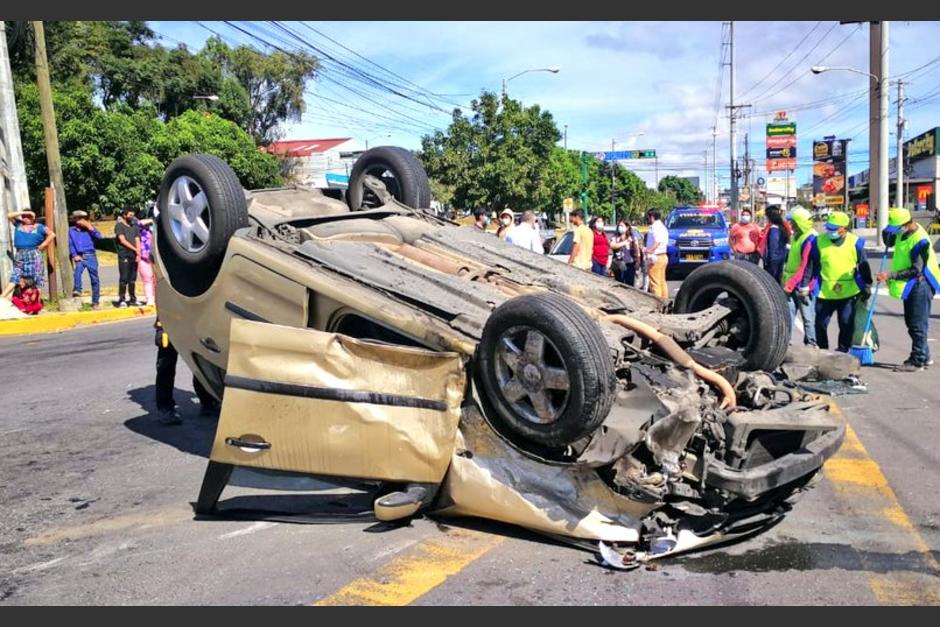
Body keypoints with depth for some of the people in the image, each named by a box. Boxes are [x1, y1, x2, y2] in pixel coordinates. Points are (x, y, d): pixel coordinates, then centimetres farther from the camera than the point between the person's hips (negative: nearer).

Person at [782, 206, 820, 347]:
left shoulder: (810, 240, -17)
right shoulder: (797, 236, 13)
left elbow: (807, 266, -21)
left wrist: (805, 287, -21)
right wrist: (786, 281, 22)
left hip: (802, 286, -9)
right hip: (791, 284, 9)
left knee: (807, 317, 2)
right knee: (787, 313, 7)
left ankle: (811, 344, 12)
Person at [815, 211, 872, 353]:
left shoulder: (855, 242, -2)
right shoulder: (820, 241, -1)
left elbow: (863, 266, 5)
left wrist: (866, 286, 6)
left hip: (848, 292, -1)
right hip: (825, 292, 1)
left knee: (846, 324, 3)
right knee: (820, 324, 5)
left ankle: (843, 351, 16)